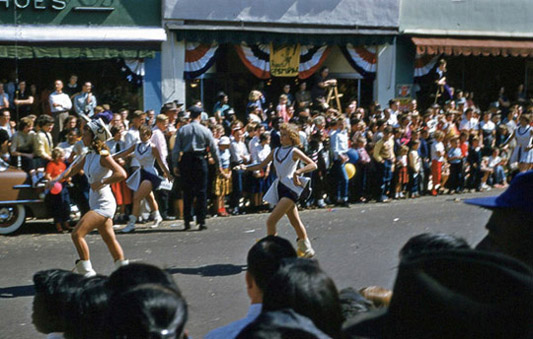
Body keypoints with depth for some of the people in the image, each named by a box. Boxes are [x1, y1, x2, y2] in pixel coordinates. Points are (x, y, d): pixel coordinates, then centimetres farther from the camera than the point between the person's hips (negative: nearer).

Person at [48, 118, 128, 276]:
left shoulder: (103, 156, -15)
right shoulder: (88, 156, 10)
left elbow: (121, 174, -25)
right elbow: (73, 170, 17)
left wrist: (101, 183, -24)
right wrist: (57, 180, 2)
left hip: (104, 203, -9)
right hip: (96, 203, 9)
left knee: (77, 234, -15)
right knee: (109, 239, 16)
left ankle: (87, 272, -8)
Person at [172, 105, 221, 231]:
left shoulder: (182, 130, 4)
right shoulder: (205, 131, 1)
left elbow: (176, 149, 1)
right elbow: (213, 149, 6)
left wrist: (175, 165, 7)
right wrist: (218, 165, 15)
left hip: (185, 160, 2)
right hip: (200, 160, -2)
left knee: (187, 192, 7)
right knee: (201, 191, 3)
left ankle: (187, 221, 7)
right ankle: (201, 221, 1)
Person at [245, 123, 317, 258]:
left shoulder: (294, 151, -4)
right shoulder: (276, 151, 14)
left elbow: (313, 165, -11)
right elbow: (261, 165, 16)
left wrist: (298, 172, -26)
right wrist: (245, 168, 3)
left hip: (290, 187, -7)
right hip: (280, 188, 7)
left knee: (271, 220, -17)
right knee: (295, 222, 16)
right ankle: (306, 249, 29)